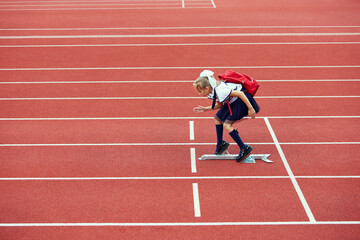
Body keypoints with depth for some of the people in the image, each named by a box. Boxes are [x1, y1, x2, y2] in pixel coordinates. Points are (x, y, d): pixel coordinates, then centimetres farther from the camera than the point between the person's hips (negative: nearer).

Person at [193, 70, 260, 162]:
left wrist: (250, 109, -28)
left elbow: (240, 94, -31)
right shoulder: (213, 91, -1)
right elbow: (219, 105, 13)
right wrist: (205, 109, 7)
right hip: (233, 102, 10)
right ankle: (220, 144, 28)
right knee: (217, 118, 11)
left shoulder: (220, 91, -31)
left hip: (242, 100, -10)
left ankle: (244, 149, -5)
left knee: (227, 125, -15)